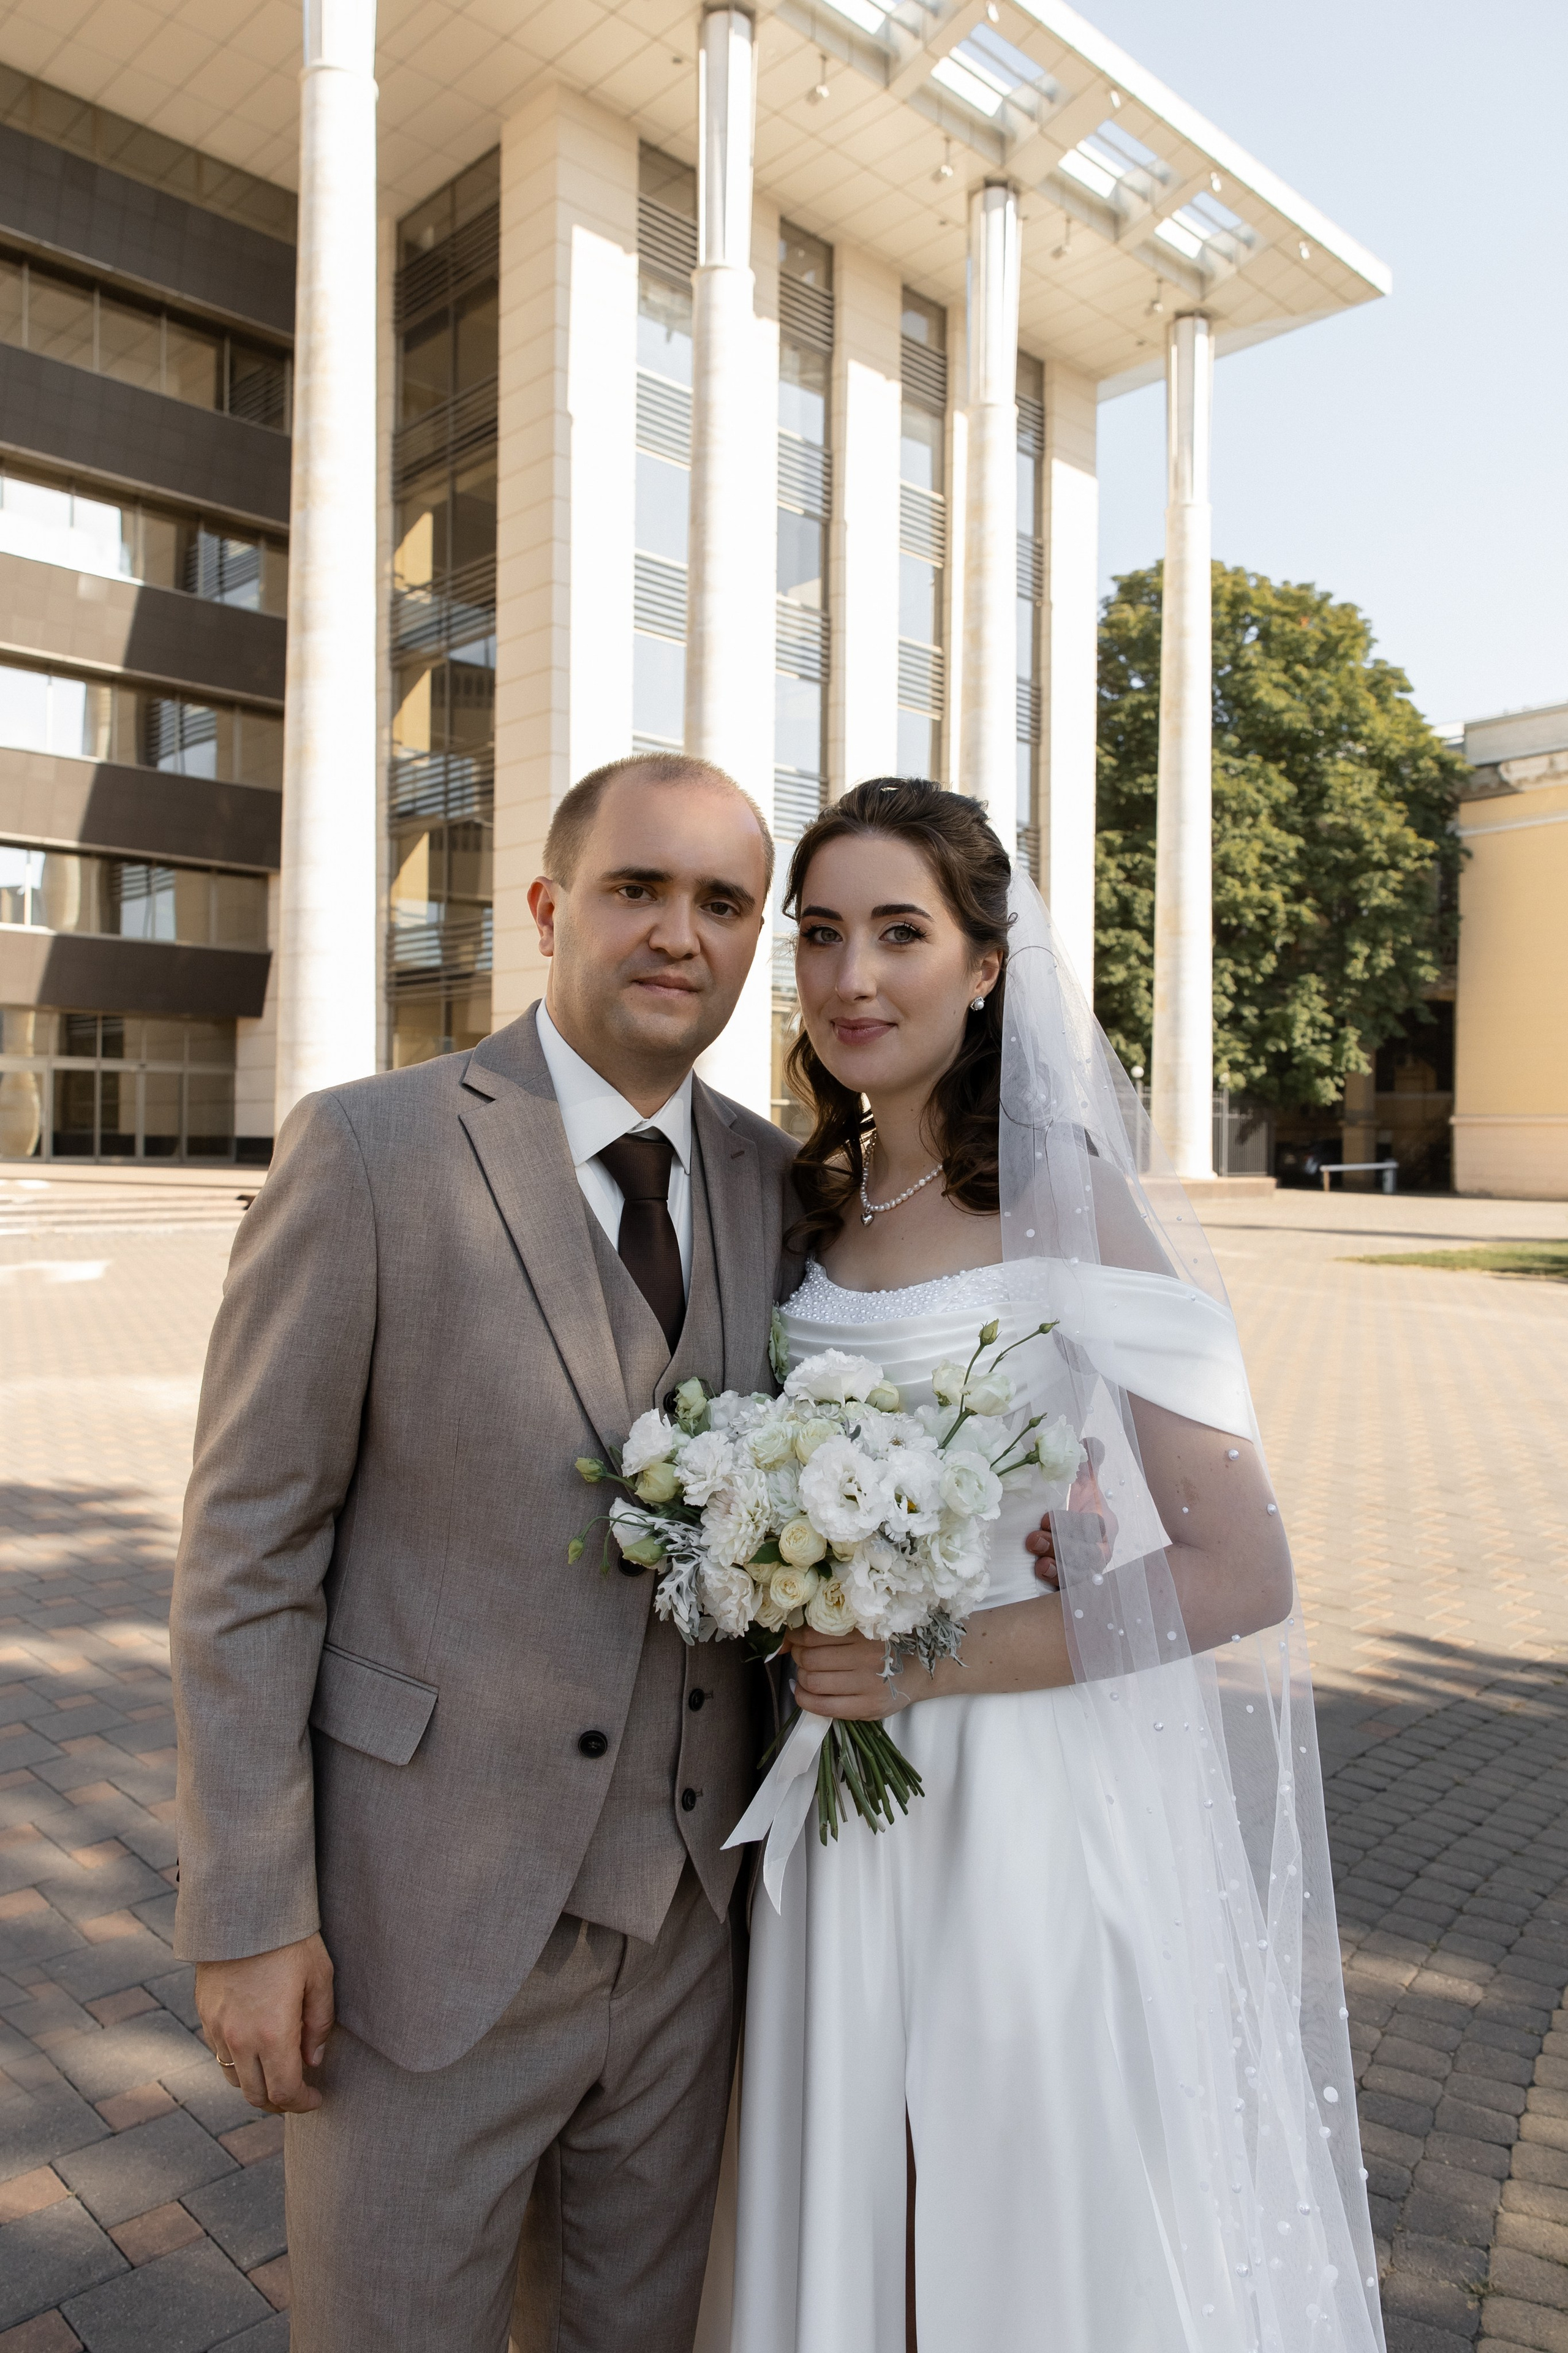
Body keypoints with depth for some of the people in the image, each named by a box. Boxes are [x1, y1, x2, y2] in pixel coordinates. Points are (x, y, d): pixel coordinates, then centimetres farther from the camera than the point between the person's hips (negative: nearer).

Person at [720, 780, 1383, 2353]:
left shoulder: (1086, 1212, -15)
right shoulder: (808, 1215, 3)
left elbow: (1237, 1573, -17)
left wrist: (936, 1659, -20)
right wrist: (809, 1639, -2)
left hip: (1049, 1817, -5)